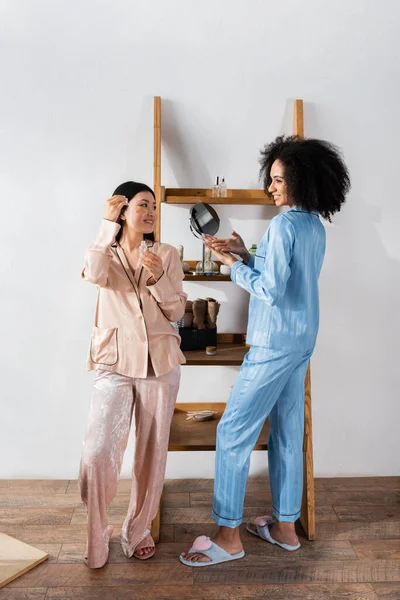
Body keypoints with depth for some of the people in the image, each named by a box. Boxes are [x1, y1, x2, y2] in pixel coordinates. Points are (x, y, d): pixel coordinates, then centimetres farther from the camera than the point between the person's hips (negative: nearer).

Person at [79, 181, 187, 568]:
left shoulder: (167, 254, 6)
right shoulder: (107, 252, 6)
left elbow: (176, 312, 0)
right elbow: (94, 275, -19)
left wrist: (158, 277, -15)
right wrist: (107, 224, -15)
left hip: (159, 364, 1)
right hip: (114, 365, -1)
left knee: (152, 453, 8)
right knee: (97, 453, -8)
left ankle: (138, 531, 30)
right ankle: (96, 537, 17)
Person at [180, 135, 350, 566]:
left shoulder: (283, 225, -16)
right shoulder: (315, 227, 12)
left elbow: (271, 290, -20)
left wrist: (233, 264, -8)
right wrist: (246, 255, 8)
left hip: (275, 344, -9)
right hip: (301, 342, 10)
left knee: (234, 432, -1)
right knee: (287, 433, 15)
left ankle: (228, 535, 9)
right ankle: (285, 526, 28)